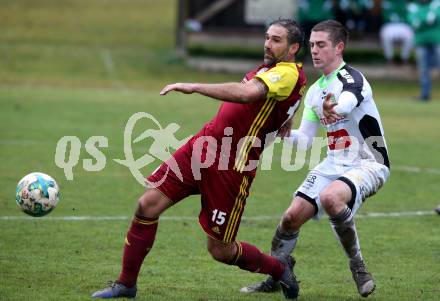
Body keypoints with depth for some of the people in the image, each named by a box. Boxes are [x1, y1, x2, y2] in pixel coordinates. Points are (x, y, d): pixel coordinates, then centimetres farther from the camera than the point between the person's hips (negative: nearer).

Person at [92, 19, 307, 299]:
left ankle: (280, 268, 28)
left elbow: (246, 93, -34)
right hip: (200, 146, 9)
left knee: (220, 250, 0)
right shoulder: (270, 70, 15)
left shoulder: (288, 74, -15)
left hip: (230, 169, -9)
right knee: (148, 204, -2)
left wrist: (193, 87, -34)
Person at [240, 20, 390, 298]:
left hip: (368, 164, -8)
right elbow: (305, 140, 14)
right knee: (292, 216, -3)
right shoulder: (315, 91, 11)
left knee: (330, 197, -36)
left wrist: (334, 108, -66)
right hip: (334, 164, 8)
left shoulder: (352, 78, -15)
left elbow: (347, 102, -42)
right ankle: (273, 278, 18)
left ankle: (358, 267, -18)